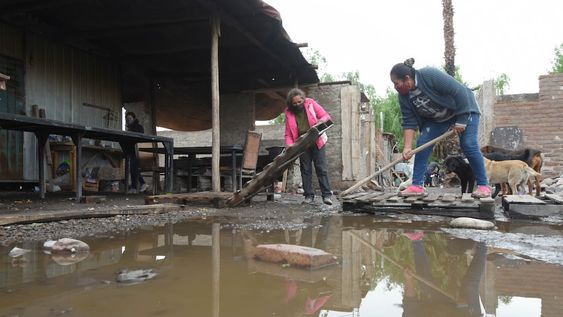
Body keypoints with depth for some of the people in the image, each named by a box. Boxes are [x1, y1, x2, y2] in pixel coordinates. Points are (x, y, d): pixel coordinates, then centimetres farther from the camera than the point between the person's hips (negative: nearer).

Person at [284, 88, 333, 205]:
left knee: (321, 168, -4)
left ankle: (327, 195, -3)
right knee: (306, 170, 5)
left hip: (317, 142, -2)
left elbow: (326, 116, -2)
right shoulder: (289, 112, -1)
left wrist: (321, 121, -25)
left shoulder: (310, 104, -4)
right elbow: (288, 134, 0)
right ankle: (309, 195, 11)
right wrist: (290, 145, -18)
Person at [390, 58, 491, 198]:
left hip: (464, 109, -6)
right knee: (422, 144, -8)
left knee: (469, 146, -14)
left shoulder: (431, 75, -32)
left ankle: (483, 185, -3)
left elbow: (460, 91, -30)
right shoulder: (403, 96, -13)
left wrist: (461, 121, -27)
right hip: (436, 118, 6)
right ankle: (417, 186, -6)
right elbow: (409, 122, -12)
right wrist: (407, 147, -22)